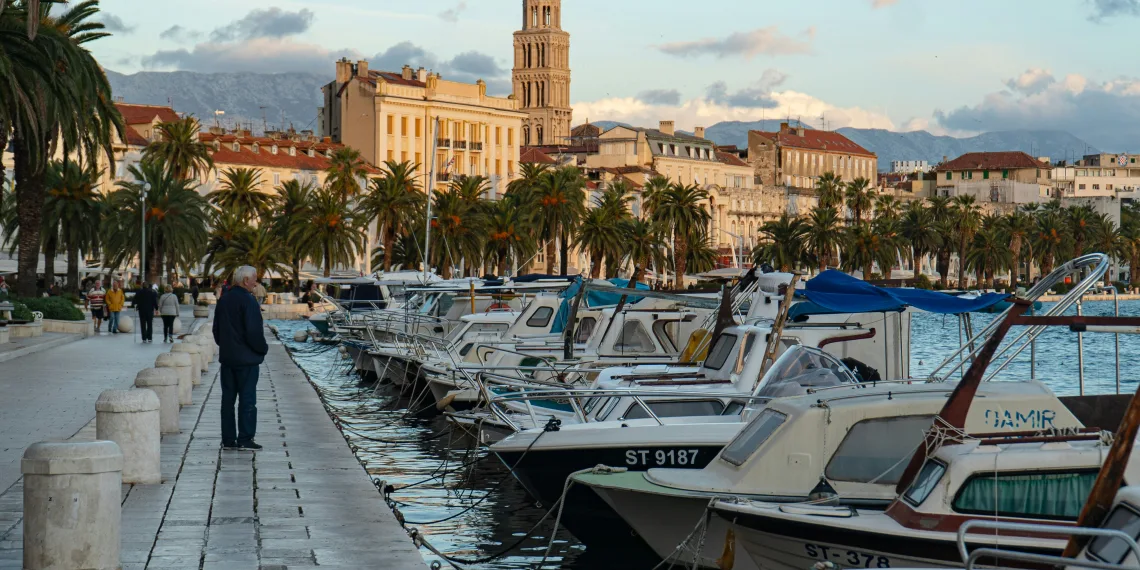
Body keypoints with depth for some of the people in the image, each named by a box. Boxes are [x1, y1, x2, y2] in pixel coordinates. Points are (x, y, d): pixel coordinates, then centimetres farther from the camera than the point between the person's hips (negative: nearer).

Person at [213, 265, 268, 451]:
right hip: (247, 358, -8)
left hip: (227, 358, 8)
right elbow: (254, 332, -20)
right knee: (247, 399, -2)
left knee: (228, 398, 9)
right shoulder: (248, 301, -16)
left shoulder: (223, 300, 10)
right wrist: (263, 348, -5)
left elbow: (216, 329, 17)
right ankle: (245, 439, -2)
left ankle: (228, 439, 12)